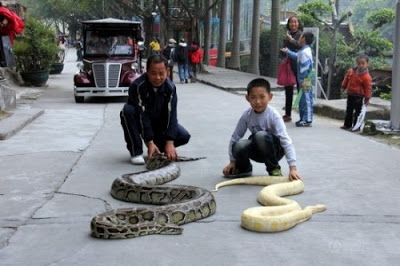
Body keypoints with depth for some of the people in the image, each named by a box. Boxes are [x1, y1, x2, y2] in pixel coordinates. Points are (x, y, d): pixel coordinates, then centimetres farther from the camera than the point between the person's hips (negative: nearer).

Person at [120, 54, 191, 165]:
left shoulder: (170, 87, -17)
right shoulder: (137, 86, -28)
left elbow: (171, 114, -20)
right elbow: (142, 115, -30)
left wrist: (169, 142, -29)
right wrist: (149, 143, -34)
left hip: (160, 122, 3)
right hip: (140, 122, -2)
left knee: (184, 136, -20)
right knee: (128, 111, -35)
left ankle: (158, 148, 8)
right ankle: (136, 152, -22)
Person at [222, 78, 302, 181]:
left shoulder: (273, 115, -23)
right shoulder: (247, 115, -12)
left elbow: (285, 140, -29)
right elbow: (235, 137, -2)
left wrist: (293, 168, -37)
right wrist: (232, 161, 1)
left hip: (274, 149, -3)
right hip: (258, 151, 3)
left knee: (261, 136, -35)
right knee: (239, 146, -29)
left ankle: (274, 168, -11)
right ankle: (244, 168, 7)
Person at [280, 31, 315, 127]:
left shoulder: (304, 52, -19)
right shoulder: (304, 50, 13)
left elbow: (304, 68, -23)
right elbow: (296, 56, 33)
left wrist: (302, 81, -21)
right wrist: (287, 51, 41)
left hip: (306, 80, -10)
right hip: (305, 80, 10)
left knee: (306, 99, -6)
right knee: (303, 100, 15)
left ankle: (307, 120, -2)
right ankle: (303, 118, 23)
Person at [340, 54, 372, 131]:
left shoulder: (366, 77, -18)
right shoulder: (351, 71, -1)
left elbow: (368, 88, -14)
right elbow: (346, 79, 15)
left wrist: (367, 99, -13)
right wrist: (343, 87, 21)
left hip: (358, 96, -6)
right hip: (350, 94, 6)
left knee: (357, 111, -1)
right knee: (349, 110, 16)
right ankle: (347, 125, 27)